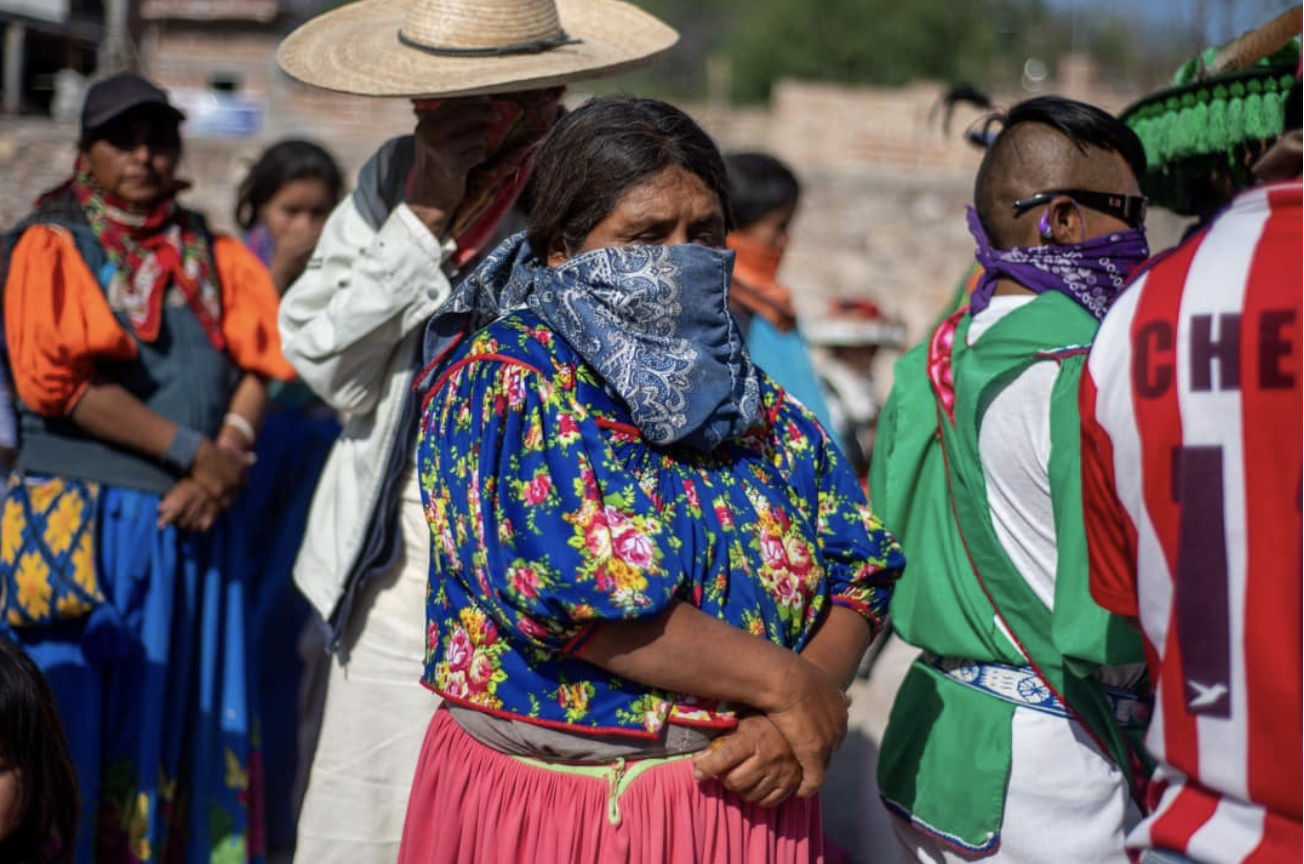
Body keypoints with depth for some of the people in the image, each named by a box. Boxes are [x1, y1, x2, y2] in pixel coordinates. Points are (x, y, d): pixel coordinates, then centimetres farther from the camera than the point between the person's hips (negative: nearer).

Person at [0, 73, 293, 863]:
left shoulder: (214, 258, 16)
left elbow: (253, 369, 7)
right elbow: (68, 383, -9)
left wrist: (228, 458, -12)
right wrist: (191, 451, -13)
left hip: (191, 530, 4)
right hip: (82, 523, -4)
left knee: (182, 733, 6)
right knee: (69, 731, -4)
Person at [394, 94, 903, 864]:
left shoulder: (761, 406, 7)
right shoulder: (500, 382, -9)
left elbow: (859, 575, 5)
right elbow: (571, 599, -19)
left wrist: (797, 722, -13)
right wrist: (784, 683, -14)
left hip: (741, 796, 4)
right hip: (538, 802, -4)